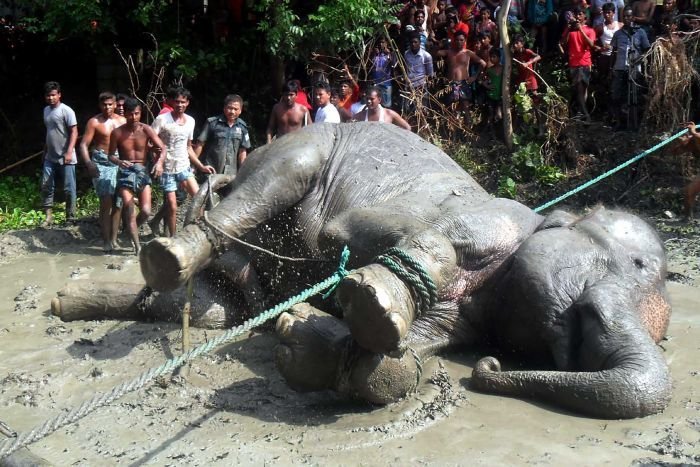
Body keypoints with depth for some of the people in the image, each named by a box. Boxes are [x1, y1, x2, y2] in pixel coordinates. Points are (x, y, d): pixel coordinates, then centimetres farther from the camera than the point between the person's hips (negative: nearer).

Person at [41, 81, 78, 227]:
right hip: (50, 157, 7)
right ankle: (48, 216, 13)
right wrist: (45, 151, 22)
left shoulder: (66, 111, -12)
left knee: (69, 189, 0)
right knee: (46, 186, 6)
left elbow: (74, 133, -15)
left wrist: (69, 152, -24)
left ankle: (71, 218, 9)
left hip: (65, 158, -7)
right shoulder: (46, 110, 11)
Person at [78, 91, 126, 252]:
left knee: (117, 202, 6)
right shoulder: (94, 122, -3)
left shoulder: (122, 121, 9)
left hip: (119, 163, 4)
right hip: (101, 164, -4)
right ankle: (106, 241, -5)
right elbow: (84, 145, -7)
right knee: (106, 202, -10)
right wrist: (88, 163, -22)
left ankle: (114, 238, 15)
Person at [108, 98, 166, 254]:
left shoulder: (146, 130, -4)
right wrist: (119, 162, -20)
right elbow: (111, 155, 3)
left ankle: (131, 231, 26)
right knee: (130, 211, -8)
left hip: (142, 171, 1)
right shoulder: (117, 133, -5)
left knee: (146, 211, -7)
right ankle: (137, 246, 4)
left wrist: (160, 162, -30)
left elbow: (163, 149, -9)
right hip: (125, 172, -1)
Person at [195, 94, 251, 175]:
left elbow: (242, 152, 8)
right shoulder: (212, 123, -6)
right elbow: (200, 144, -3)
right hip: (211, 171, -3)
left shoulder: (242, 127, 4)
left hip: (231, 174, 3)